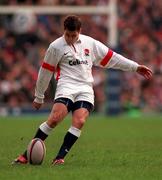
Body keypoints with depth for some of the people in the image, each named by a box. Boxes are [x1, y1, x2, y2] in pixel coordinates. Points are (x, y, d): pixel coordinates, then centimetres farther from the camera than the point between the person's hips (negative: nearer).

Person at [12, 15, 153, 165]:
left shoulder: (90, 43, 14)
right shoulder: (56, 46, 5)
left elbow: (111, 57, 20)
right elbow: (45, 72, 12)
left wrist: (135, 67, 20)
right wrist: (39, 97, 17)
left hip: (85, 89, 3)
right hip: (66, 87, -3)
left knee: (79, 121, -23)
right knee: (55, 118, -25)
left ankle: (59, 158, -20)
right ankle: (26, 155, -21)